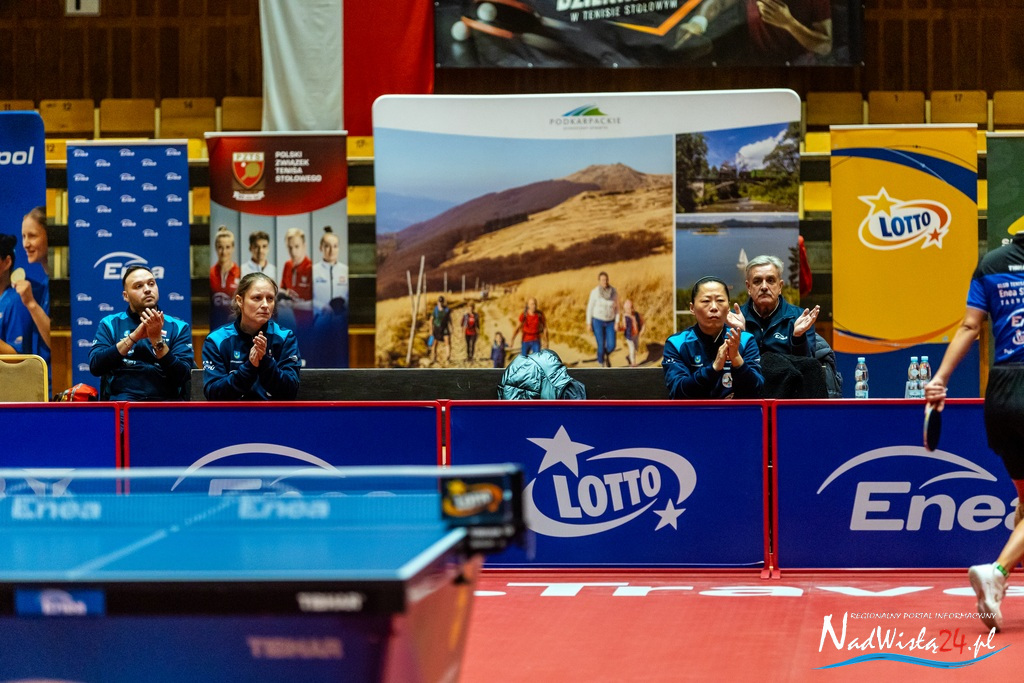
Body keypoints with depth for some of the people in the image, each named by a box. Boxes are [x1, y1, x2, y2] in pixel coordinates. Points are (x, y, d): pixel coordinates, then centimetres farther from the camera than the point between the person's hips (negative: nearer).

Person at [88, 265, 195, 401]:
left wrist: (157, 340, -11)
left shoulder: (178, 327, 11)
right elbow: (95, 366, -3)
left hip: (166, 401, 1)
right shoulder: (110, 324, 12)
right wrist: (134, 337, -10)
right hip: (122, 400, -1)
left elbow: (183, 376, 0)